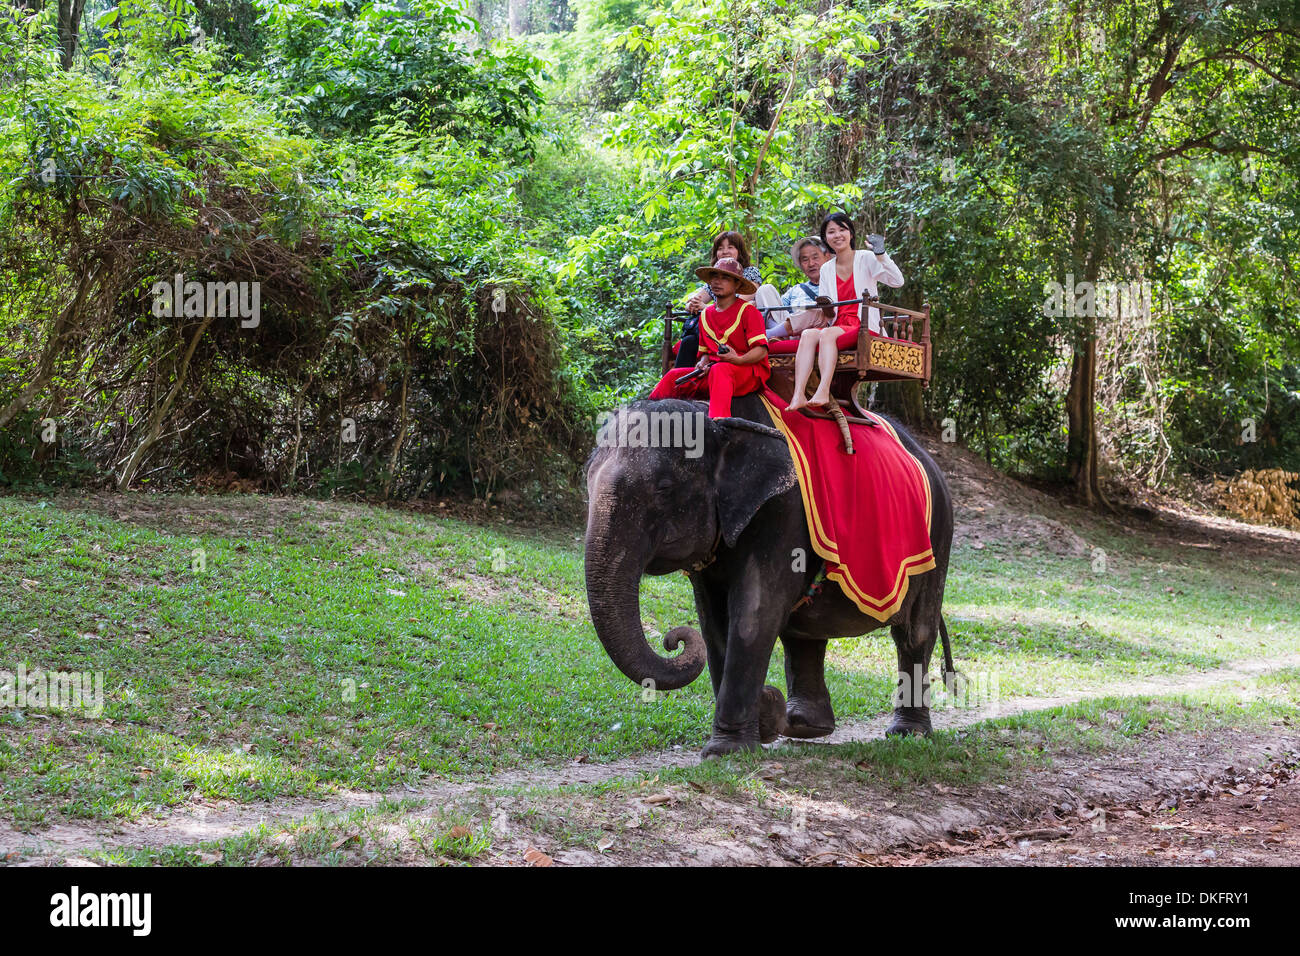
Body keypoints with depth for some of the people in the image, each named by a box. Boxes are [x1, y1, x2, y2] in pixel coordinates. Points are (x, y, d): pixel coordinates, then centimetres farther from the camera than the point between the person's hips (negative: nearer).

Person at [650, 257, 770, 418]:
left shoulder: (747, 311, -3)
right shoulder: (706, 315, 18)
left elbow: (761, 350, -11)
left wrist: (738, 360, -29)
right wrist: (703, 364, -1)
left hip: (749, 370, -7)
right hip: (713, 370, 7)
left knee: (719, 369, -39)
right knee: (674, 376, -8)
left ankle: (718, 419, -59)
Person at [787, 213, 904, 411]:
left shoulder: (865, 258, 5)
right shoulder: (826, 269, 19)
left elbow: (897, 281, -9)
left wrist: (880, 255, -19)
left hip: (865, 327, -4)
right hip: (838, 326, 4)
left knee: (828, 333, -33)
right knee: (808, 334, -27)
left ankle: (823, 391, -47)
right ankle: (798, 396, -41)